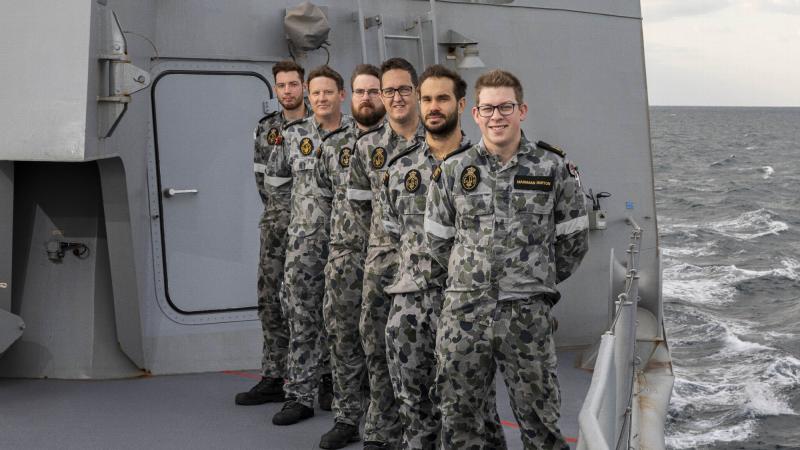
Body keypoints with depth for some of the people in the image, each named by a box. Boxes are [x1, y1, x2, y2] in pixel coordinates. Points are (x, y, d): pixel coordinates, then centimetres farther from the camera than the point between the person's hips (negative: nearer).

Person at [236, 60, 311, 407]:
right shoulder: (266, 127, 11)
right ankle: (273, 378, 8)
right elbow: (261, 174, 15)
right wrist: (276, 208, 9)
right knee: (271, 300, 3)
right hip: (275, 224, 5)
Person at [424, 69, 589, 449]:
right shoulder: (453, 171, 3)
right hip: (463, 313, 2)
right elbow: (437, 239, 12)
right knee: (458, 417, 10)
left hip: (527, 315, -1)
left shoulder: (554, 168, -1)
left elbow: (573, 240, 7)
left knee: (538, 418, 6)